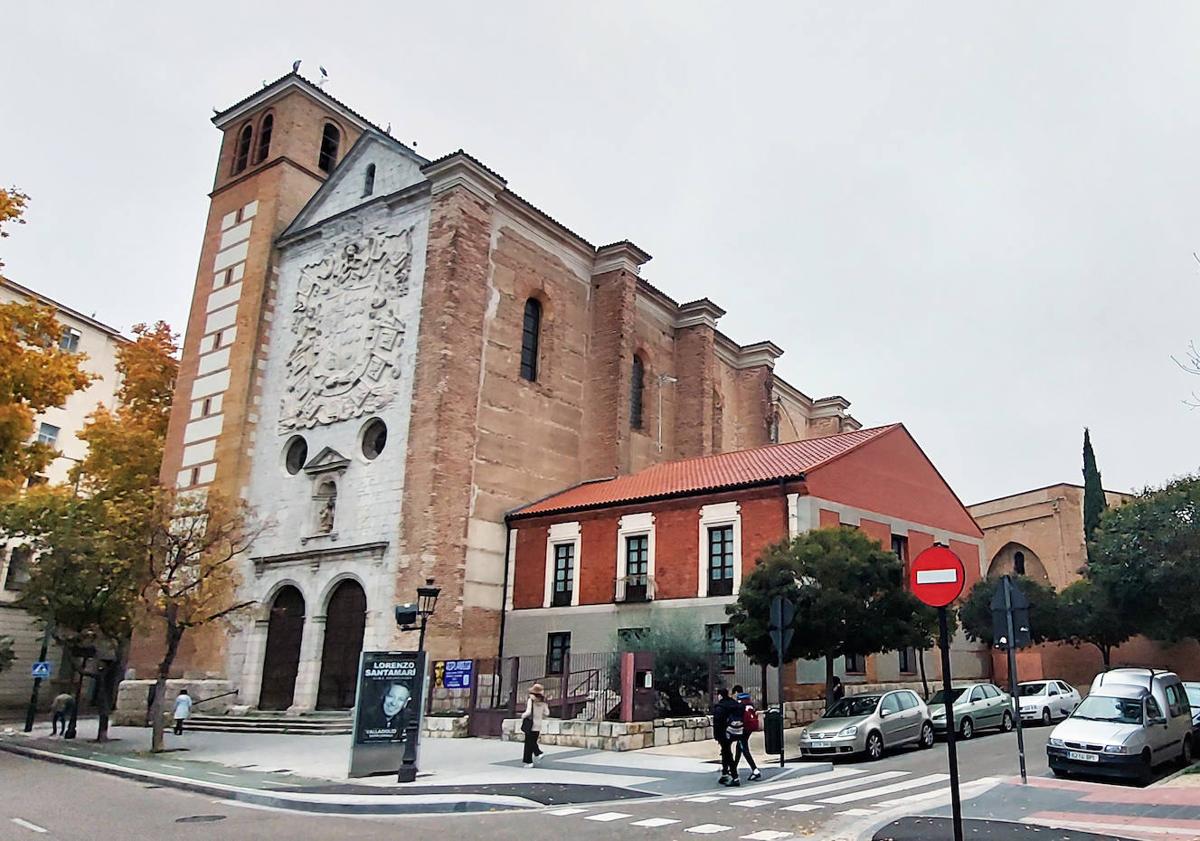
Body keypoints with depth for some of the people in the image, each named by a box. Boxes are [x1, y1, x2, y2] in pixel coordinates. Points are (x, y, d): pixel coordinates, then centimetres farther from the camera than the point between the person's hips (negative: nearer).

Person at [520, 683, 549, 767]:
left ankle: (529, 762, 7)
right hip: (538, 725, 5)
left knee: (528, 743, 5)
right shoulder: (543, 702, 0)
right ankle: (538, 753, 6)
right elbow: (547, 713, 3)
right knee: (533, 741, 24)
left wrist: (522, 716, -4)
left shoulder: (530, 700, -15)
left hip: (530, 724, -5)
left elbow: (528, 712, -22)